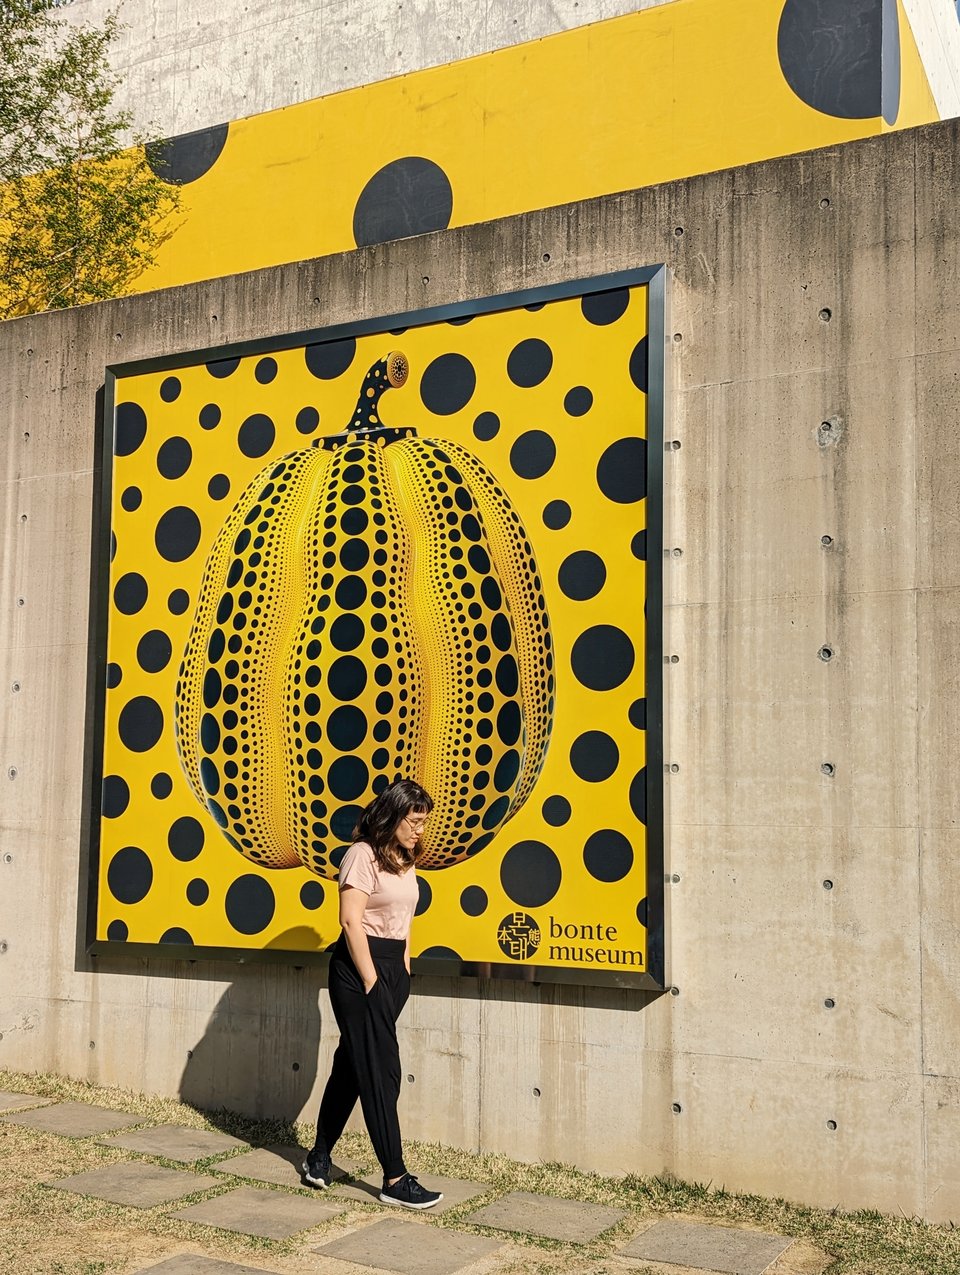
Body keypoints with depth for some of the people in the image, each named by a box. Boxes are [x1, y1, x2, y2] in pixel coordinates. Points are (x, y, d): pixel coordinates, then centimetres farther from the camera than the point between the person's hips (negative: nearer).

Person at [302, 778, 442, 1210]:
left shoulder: (404, 861, 13)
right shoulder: (363, 855, -13)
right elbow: (351, 921, -17)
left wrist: (403, 970, 8)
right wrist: (371, 982, -17)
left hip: (393, 967, 8)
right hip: (358, 967, -8)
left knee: (351, 1064, 15)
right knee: (380, 1072, -6)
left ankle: (320, 1156, 27)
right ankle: (395, 1179, -1)